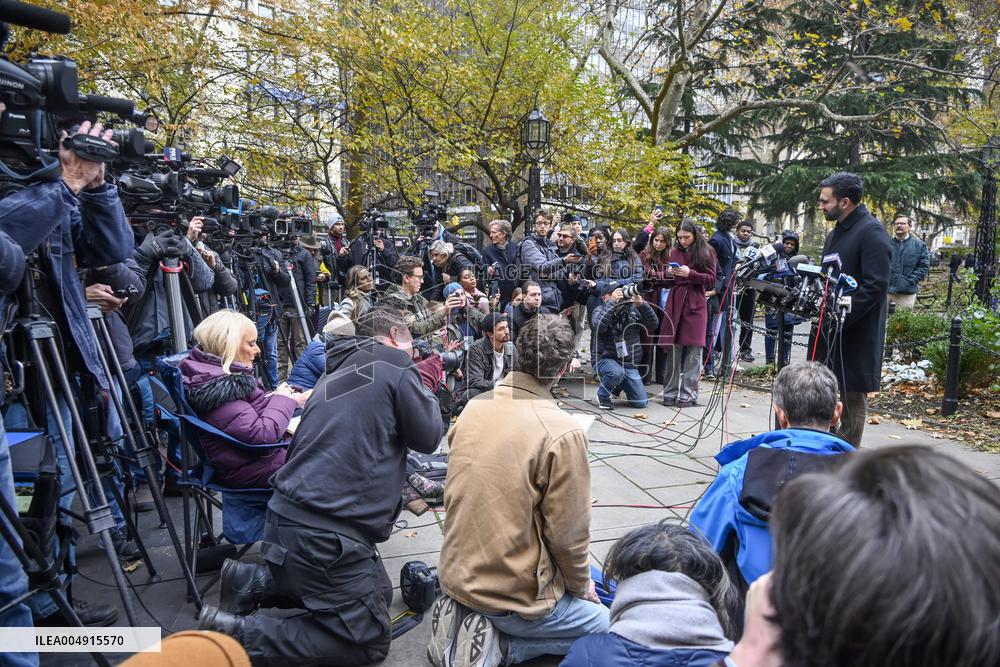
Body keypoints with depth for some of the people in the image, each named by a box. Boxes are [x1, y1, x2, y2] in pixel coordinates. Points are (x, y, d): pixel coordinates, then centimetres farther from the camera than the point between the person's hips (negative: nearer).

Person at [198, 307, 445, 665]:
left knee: (379, 592, 23)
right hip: (322, 531, -9)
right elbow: (429, 437, -1)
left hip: (296, 512, 9)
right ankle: (232, 631, -4)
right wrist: (420, 390, 12)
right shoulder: (395, 367, -7)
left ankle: (252, 581, 15)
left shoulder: (337, 372, 16)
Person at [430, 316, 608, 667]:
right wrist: (582, 586, 4)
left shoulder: (473, 409, -4)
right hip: (514, 595, -7)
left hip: (456, 577, 7)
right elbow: (568, 533, -15)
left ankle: (462, 618, 11)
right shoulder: (562, 432, -23)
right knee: (606, 626, 15)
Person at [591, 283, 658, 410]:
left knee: (641, 402, -3)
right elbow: (598, 327, -26)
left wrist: (642, 304, -20)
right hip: (606, 360, -4)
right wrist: (612, 302, -26)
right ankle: (602, 395, -6)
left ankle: (619, 386, 28)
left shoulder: (632, 309, 4)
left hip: (630, 364, 4)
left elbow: (653, 325, -6)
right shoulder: (600, 311, -3)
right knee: (617, 372, -39)